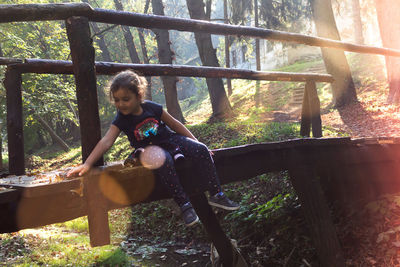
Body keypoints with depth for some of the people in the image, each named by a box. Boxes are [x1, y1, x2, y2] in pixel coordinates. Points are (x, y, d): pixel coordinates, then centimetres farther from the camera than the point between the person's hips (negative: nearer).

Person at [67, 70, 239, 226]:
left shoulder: (151, 108, -7)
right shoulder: (121, 120, -11)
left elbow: (174, 124, 3)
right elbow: (106, 142, -21)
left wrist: (195, 142, 5)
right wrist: (87, 164, -34)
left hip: (170, 139, 3)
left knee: (200, 150, -20)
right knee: (164, 162, -37)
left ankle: (216, 194, -10)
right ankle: (184, 205, -29)